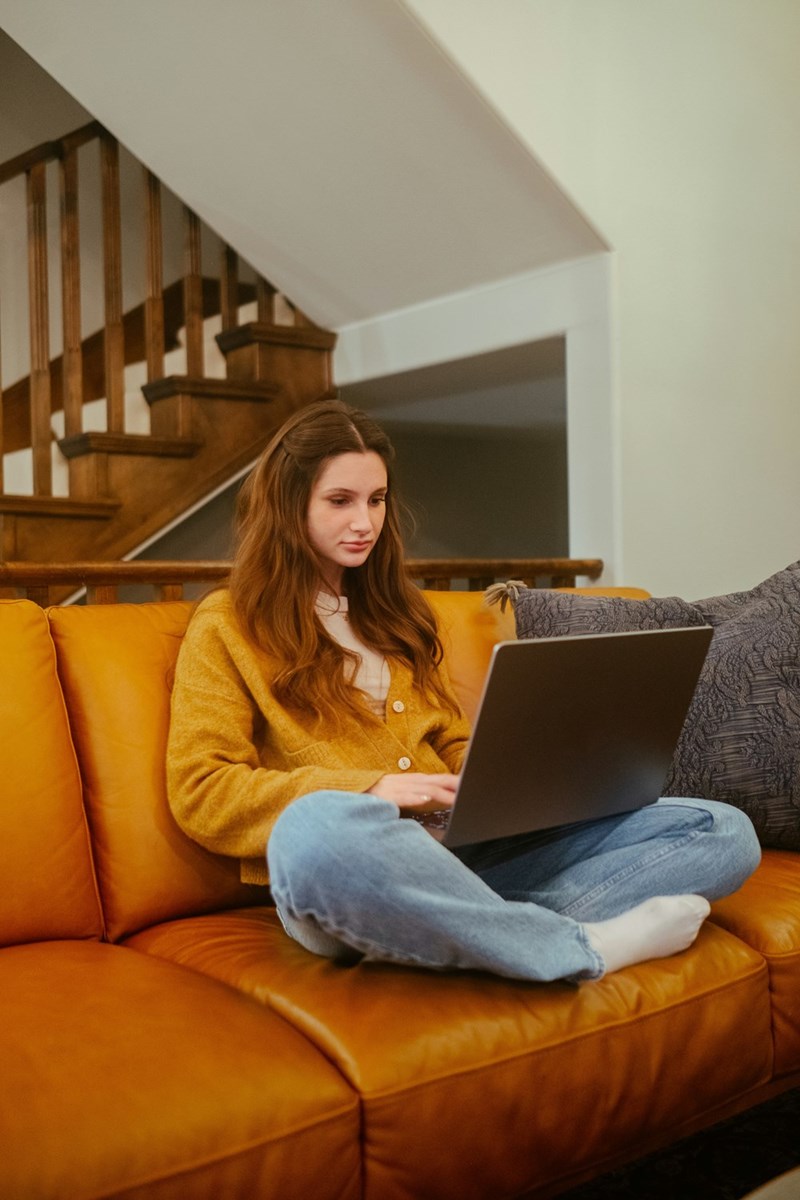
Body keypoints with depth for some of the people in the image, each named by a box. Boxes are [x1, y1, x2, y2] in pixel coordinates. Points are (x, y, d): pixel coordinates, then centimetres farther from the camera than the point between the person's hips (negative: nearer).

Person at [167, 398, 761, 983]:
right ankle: (584, 947, -23)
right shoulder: (227, 627, 8)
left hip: (463, 849, 6)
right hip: (344, 866, -5)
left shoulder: (396, 612, 25)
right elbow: (199, 791, -3)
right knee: (317, 827, -44)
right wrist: (368, 789, -14)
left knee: (724, 831, -10)